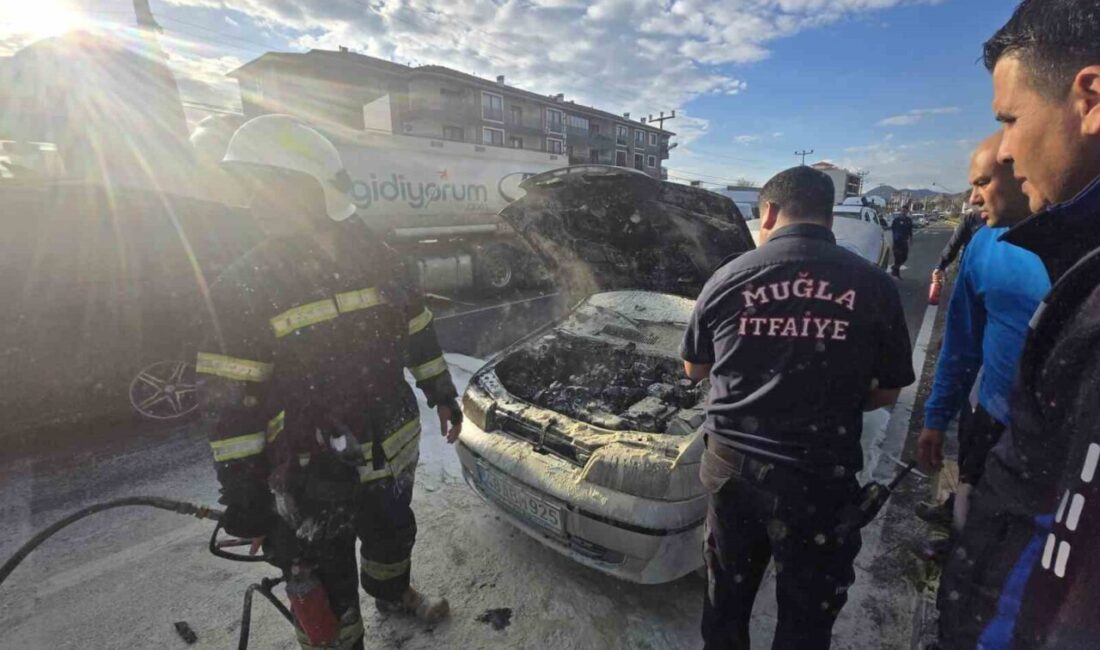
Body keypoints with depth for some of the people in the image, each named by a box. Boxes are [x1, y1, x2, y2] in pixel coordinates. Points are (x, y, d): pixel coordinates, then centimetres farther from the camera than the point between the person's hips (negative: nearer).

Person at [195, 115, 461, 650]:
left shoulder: (376, 259, -4)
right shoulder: (242, 288, -13)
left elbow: (418, 333, 6)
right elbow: (230, 404, -11)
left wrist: (442, 395, 9)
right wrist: (243, 500, -9)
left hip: (391, 454, 4)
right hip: (313, 481, -3)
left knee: (394, 536, 29)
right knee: (327, 594, 14)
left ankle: (393, 595, 59)